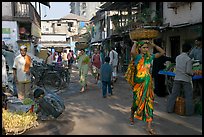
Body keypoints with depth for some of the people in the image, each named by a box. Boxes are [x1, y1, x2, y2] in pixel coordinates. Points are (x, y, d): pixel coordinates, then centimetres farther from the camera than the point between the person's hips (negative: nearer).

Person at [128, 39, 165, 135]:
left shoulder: (150, 57, 8)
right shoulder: (137, 57, -5)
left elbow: (162, 52, 13)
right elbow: (132, 52, -29)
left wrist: (153, 45, 7)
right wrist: (135, 43, -11)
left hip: (148, 83, 4)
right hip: (138, 83, -3)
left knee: (149, 102, 0)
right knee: (137, 101, 10)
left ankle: (149, 127, 3)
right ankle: (132, 116, 42)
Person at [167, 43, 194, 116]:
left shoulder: (177, 57, 5)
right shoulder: (188, 59, -12)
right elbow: (188, 71, -15)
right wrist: (192, 74, 5)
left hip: (177, 78, 5)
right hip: (186, 79, -5)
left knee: (174, 94, 10)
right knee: (188, 96, 6)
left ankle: (169, 109, 15)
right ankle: (189, 112, 11)